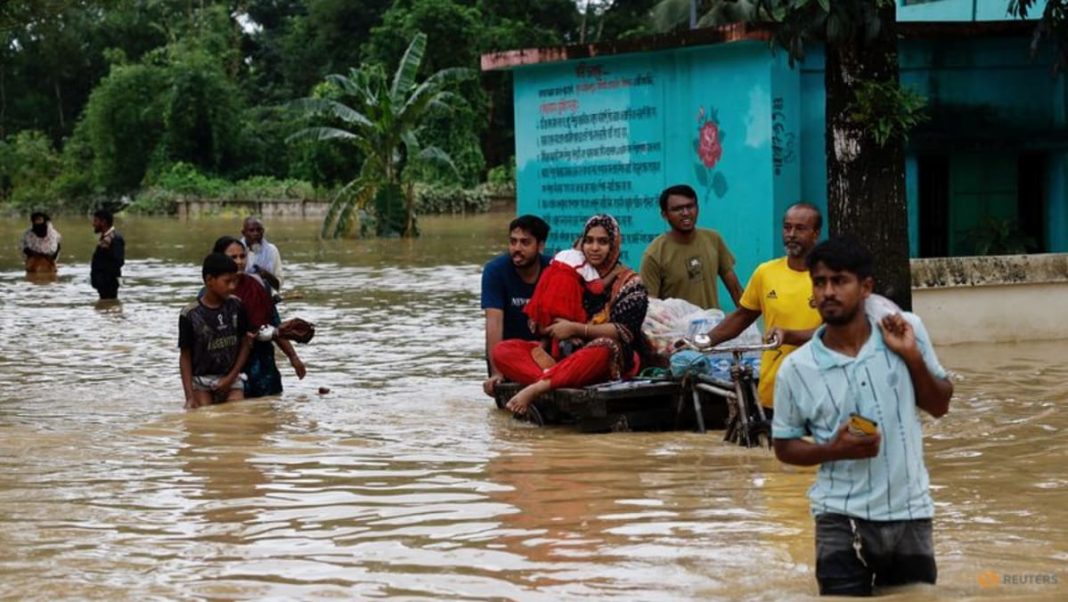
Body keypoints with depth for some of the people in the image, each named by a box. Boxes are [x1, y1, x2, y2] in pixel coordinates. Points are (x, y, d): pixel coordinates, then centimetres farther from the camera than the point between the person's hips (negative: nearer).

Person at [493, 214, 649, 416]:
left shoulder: (630, 283, 1)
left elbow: (625, 331, -13)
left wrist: (576, 329, -19)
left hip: (615, 361, -5)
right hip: (567, 353, 5)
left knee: (602, 349, -43)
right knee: (502, 350, -14)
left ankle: (536, 387, -45)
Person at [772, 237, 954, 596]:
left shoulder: (907, 331, -3)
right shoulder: (796, 368, -7)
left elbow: (939, 406, 6)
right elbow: (785, 447, 3)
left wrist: (913, 357, -11)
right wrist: (834, 449, -17)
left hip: (909, 513, 2)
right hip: (842, 521, -2)